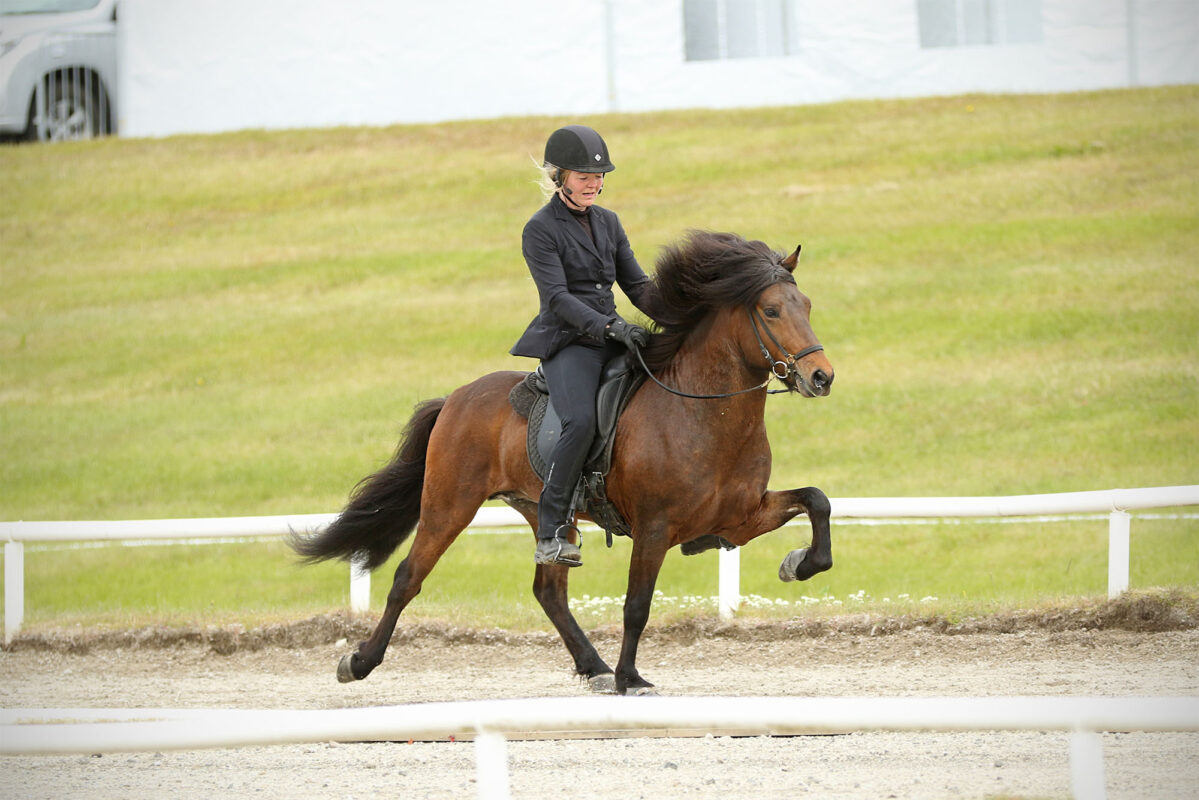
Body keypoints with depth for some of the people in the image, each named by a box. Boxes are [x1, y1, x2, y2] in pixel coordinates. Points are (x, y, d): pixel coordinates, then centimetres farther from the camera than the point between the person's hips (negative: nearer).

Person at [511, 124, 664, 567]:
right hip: (568, 343, -7)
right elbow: (557, 297, -15)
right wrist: (610, 327, -27)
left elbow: (636, 284, 14)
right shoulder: (541, 230, -4)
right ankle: (551, 534, -27)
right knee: (581, 421, -31)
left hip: (612, 339, 7)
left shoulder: (607, 222, 16)